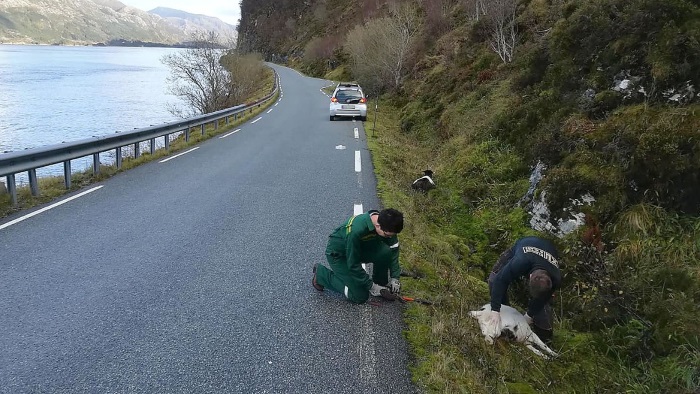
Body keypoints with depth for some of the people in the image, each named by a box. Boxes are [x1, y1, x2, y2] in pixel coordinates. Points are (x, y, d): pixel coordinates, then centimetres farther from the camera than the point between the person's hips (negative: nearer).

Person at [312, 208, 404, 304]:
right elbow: (353, 265, -29)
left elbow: (393, 249, -7)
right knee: (359, 297, -9)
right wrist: (371, 286, -22)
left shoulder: (387, 225, -21)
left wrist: (394, 278, -12)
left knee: (386, 252, -23)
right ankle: (321, 274, 5)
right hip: (337, 253, -6)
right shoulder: (355, 231, -40)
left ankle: (381, 284, 4)